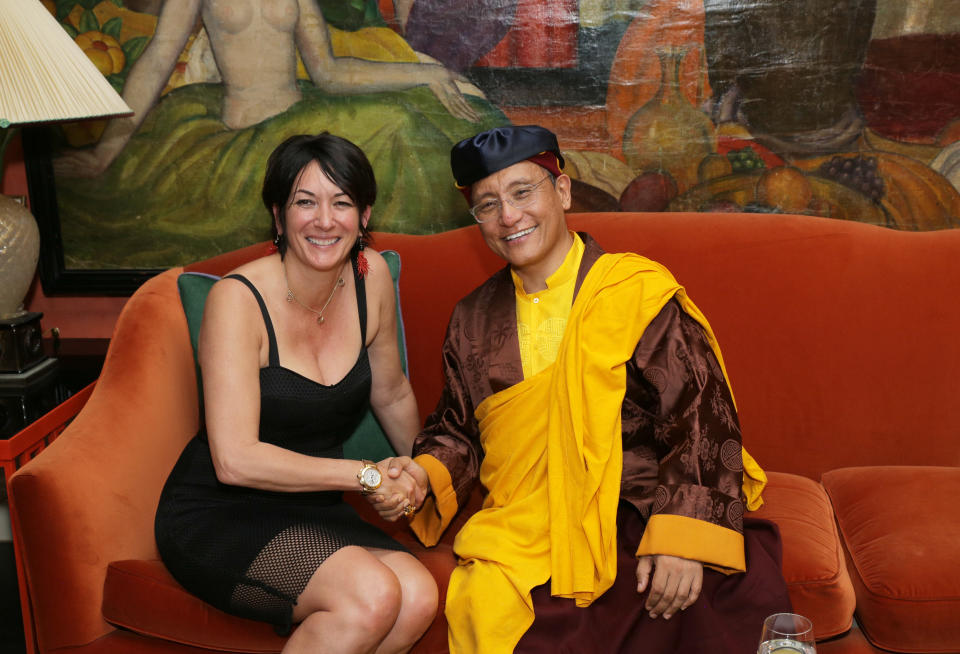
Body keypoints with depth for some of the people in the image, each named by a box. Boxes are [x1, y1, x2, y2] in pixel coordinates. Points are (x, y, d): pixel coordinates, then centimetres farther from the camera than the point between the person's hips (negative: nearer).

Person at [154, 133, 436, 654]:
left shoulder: (370, 275, 0)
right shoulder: (238, 298, -16)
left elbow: (392, 395, 16)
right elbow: (235, 460, -22)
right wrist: (368, 475, -17)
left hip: (311, 513, 5)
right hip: (215, 518, -5)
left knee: (418, 597, -22)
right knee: (371, 594, -29)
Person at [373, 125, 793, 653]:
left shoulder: (638, 290, 0)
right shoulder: (473, 321, 15)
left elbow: (699, 416, -7)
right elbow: (457, 431, 23)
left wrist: (681, 536, -19)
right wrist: (425, 473, 0)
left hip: (636, 509, -2)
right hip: (526, 526, 3)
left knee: (743, 591, -30)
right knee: (485, 601, -29)